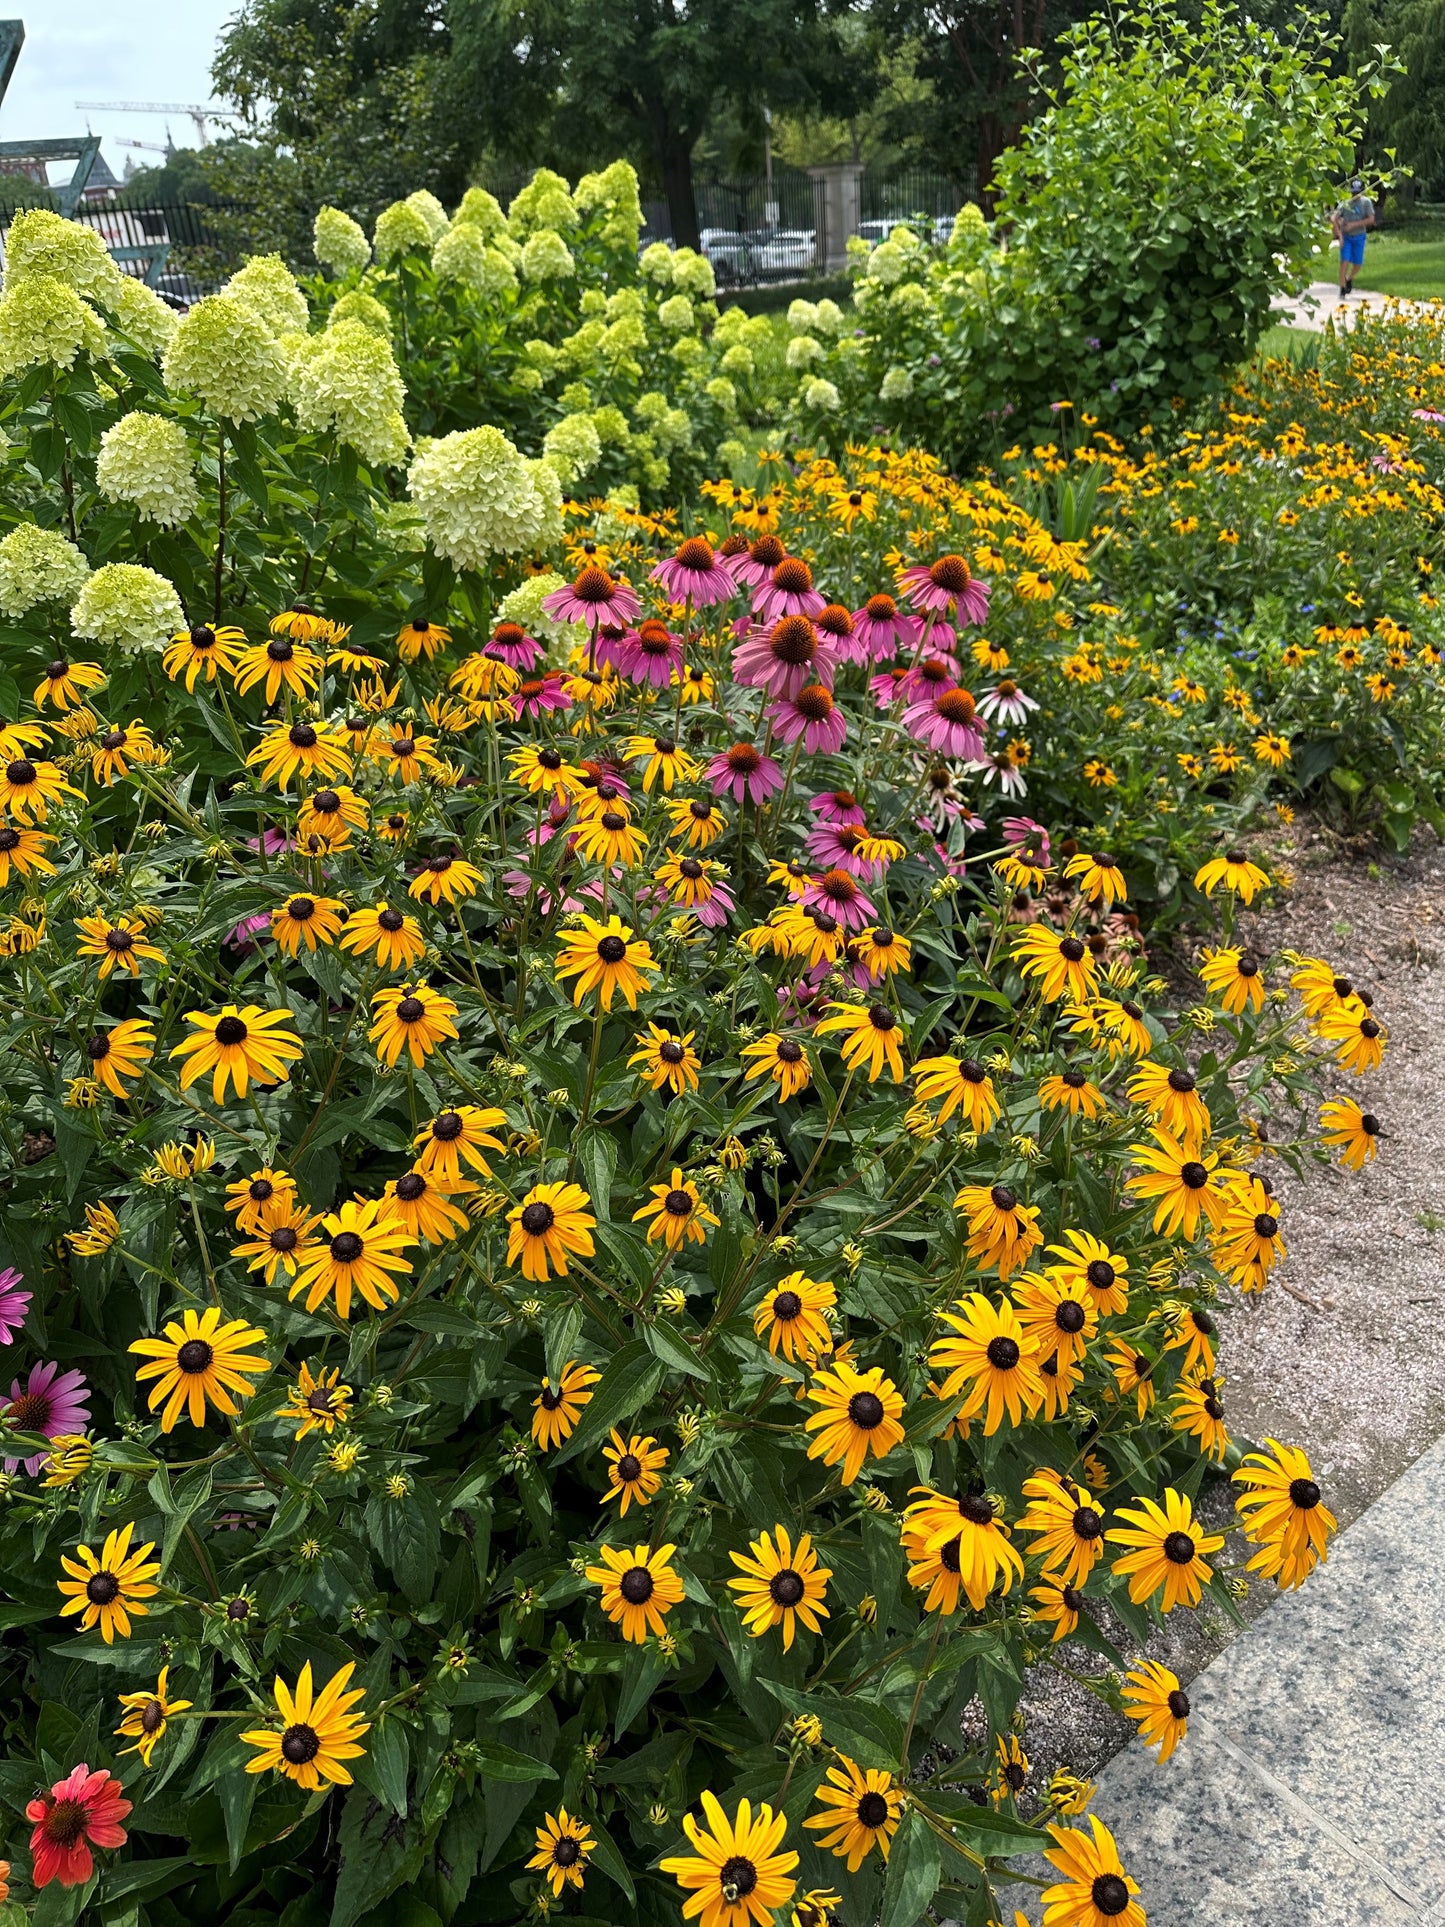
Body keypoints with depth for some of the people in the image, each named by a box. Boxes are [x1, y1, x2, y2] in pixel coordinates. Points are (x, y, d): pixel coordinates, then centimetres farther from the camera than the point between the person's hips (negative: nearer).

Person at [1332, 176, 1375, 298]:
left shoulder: (1366, 202, -5)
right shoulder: (1345, 203, -4)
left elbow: (1371, 220, -10)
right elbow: (1334, 219, -10)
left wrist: (1353, 225, -18)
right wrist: (1339, 234, -20)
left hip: (1359, 236, 1)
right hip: (1346, 237, -1)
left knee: (1358, 264, 5)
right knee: (1344, 262, -11)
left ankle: (1349, 279, 36)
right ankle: (1342, 290, -4)